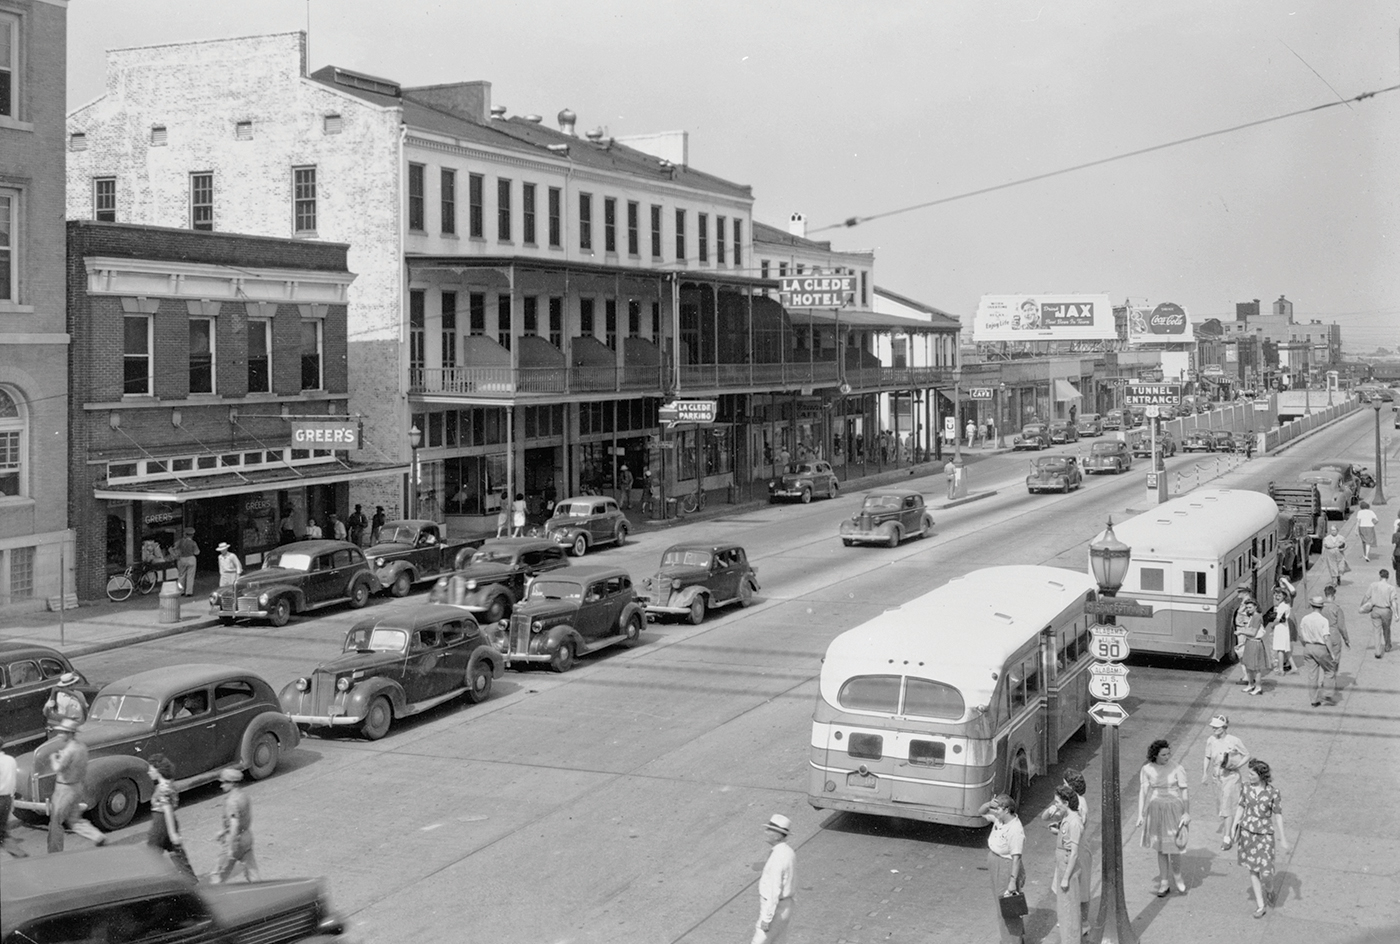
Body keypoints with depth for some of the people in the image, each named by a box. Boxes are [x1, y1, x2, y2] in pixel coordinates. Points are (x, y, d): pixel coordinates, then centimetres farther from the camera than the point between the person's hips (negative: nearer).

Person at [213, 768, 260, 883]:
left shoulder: (232, 801, -22)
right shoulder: (244, 796, 6)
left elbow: (234, 825, -26)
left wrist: (231, 848, -23)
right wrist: (223, 831, 24)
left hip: (235, 839, -8)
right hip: (247, 836, 8)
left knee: (222, 873, 9)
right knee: (251, 868, 11)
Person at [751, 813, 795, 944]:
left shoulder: (777, 858, -27)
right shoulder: (788, 852, 3)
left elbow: (774, 891, -26)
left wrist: (766, 919, -21)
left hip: (774, 909, -9)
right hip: (784, 905, 9)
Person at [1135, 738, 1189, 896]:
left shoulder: (1177, 769, -8)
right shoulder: (1147, 769, -3)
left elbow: (1184, 792, -4)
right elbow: (1143, 791, 1)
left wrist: (1187, 813, -6)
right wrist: (1140, 814, 0)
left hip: (1174, 810, -2)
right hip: (1155, 810, 2)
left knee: (1174, 846, -3)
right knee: (1160, 848, 10)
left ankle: (1177, 875, 25)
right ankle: (1164, 883, 22)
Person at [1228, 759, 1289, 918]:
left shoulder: (1273, 792, -12)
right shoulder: (1246, 788, -3)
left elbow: (1278, 815, -6)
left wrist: (1282, 838, -3)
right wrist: (1234, 826, 1)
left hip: (1265, 834, -3)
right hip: (1247, 832, 3)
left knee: (1266, 872, -8)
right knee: (1253, 870, 8)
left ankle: (1269, 890, 28)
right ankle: (1261, 905, 19)